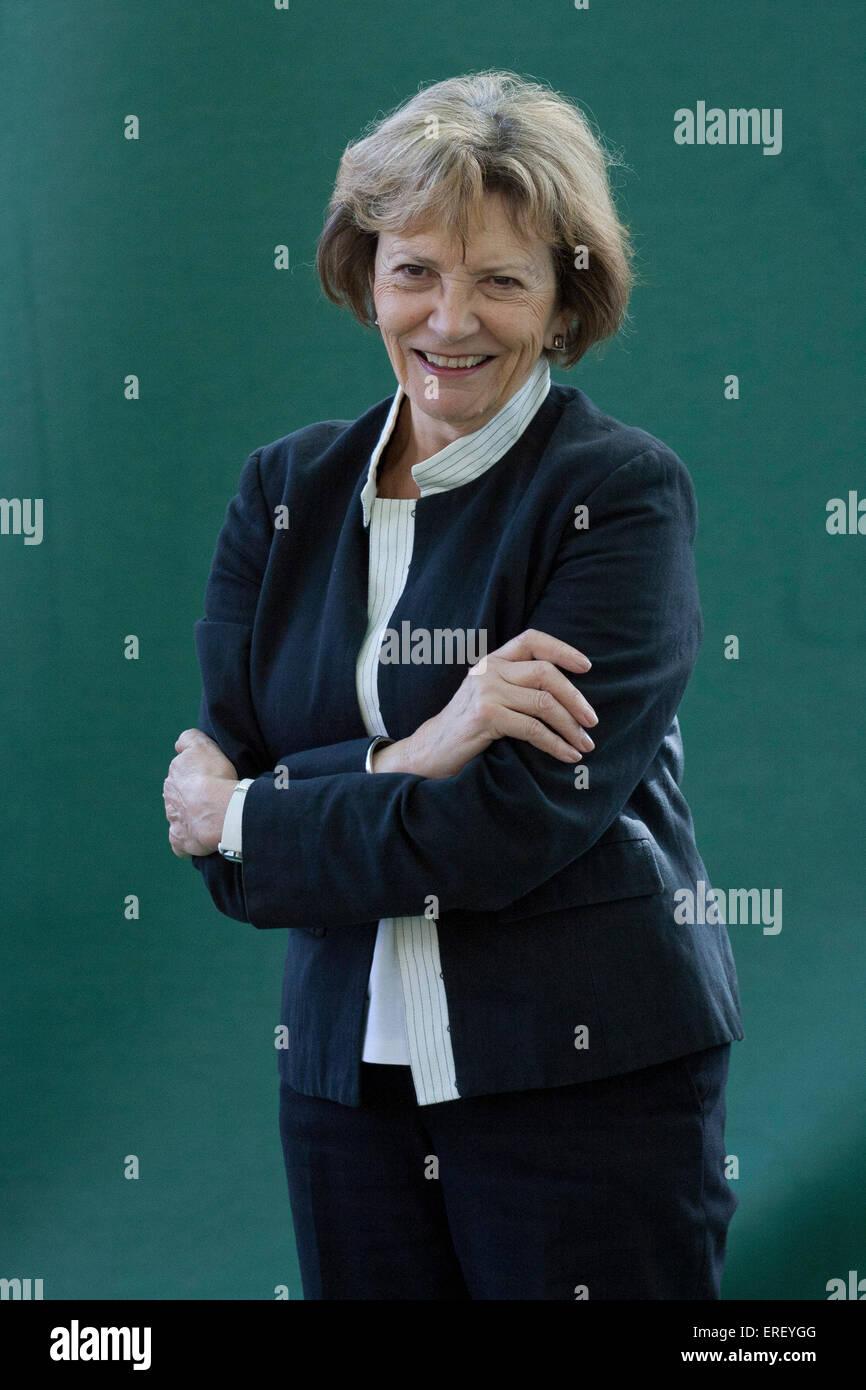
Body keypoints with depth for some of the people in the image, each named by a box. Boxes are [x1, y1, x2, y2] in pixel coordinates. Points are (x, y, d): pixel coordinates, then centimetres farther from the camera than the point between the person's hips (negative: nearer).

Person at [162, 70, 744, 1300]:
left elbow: (522, 825, -17)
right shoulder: (287, 490, 6)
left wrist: (246, 818, -7)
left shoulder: (623, 492, -8)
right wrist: (410, 759, -18)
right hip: (350, 1078, 4)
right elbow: (210, 804, -2)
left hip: (587, 1074, -4)